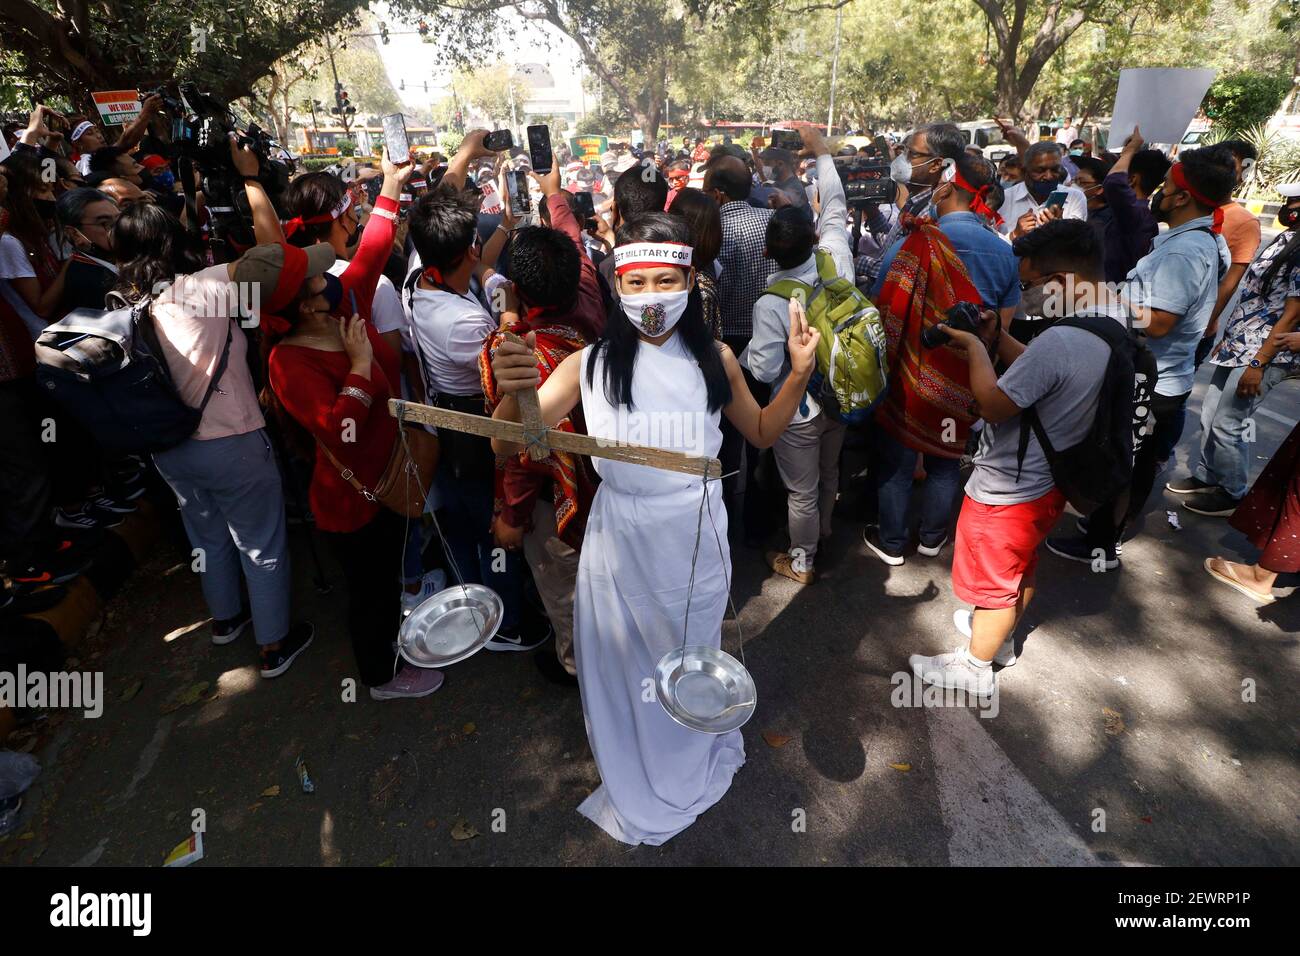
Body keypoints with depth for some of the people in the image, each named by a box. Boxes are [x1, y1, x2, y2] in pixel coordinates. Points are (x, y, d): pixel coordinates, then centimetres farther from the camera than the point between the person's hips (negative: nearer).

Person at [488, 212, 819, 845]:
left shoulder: (715, 360, -3)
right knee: (623, 672, 18)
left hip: (695, 543, 1)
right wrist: (513, 391, -39)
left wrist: (800, 374, -5)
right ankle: (635, 796, 51)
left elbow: (762, 433, 11)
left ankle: (691, 772, 57)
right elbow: (507, 446, -17)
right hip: (619, 544, -1)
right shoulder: (590, 365, -11)